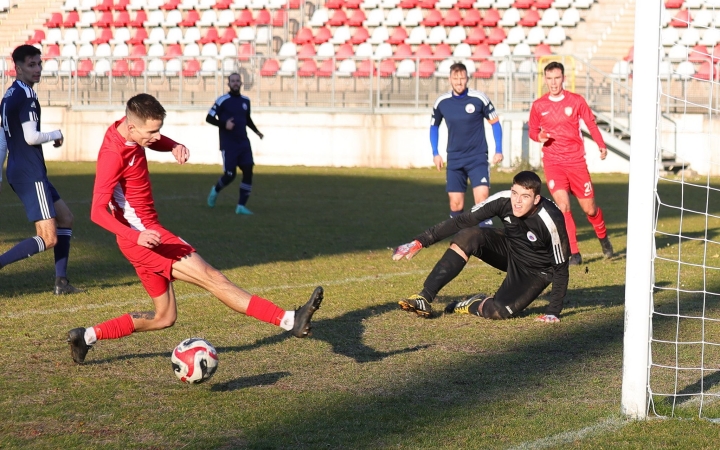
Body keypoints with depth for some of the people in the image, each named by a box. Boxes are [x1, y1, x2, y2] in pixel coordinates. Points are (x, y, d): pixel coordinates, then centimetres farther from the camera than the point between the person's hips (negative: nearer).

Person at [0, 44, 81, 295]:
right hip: (30, 174, -10)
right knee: (48, 239, -10)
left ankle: (61, 282, 16)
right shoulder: (26, 96, -16)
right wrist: (56, 135, -3)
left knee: (65, 218, 18)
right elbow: (30, 137, -22)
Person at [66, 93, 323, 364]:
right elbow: (97, 212, -26)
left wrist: (174, 146, 0)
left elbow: (156, 141, 25)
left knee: (164, 317, 17)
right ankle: (290, 321, -21)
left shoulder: (128, 128, 2)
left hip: (146, 234, 10)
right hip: (141, 235, -10)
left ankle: (87, 337, 23)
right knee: (212, 278, -16)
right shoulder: (113, 154, -22)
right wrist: (136, 236, -40)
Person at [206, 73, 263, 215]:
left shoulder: (246, 101, 10)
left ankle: (241, 206, -1)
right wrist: (224, 124, -21)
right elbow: (209, 118, -6)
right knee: (230, 174, -4)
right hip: (228, 144, -5)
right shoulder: (222, 101, -7)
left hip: (243, 143, 5)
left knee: (248, 171, -7)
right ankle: (215, 190, 29)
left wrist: (256, 131, 11)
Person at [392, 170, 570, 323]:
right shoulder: (503, 200, -22)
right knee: (468, 236, -24)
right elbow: (462, 221, -18)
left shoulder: (551, 222, -33)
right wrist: (421, 241, -22)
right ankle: (425, 298, -22)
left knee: (498, 311, -29)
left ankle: (472, 306, 7)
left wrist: (553, 312, -24)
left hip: (536, 272, -4)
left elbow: (561, 268, -23)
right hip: (509, 250, 4)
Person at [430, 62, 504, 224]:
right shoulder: (441, 102, 0)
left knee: (482, 197, -17)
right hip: (454, 159, 3)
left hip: (478, 157, -3)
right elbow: (434, 126, 17)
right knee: (455, 204, 2)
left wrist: (498, 150, -1)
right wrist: (435, 153, 11)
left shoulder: (479, 98, -9)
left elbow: (495, 123, 3)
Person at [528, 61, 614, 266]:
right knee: (562, 205, -18)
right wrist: (539, 136, -10)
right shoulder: (538, 106, 2)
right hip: (553, 162, 0)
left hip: (576, 161, 0)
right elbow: (532, 130, 12)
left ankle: (603, 237, 38)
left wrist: (601, 145, -2)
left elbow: (591, 123, 7)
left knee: (589, 208, 6)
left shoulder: (576, 101, 0)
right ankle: (574, 254, -11)